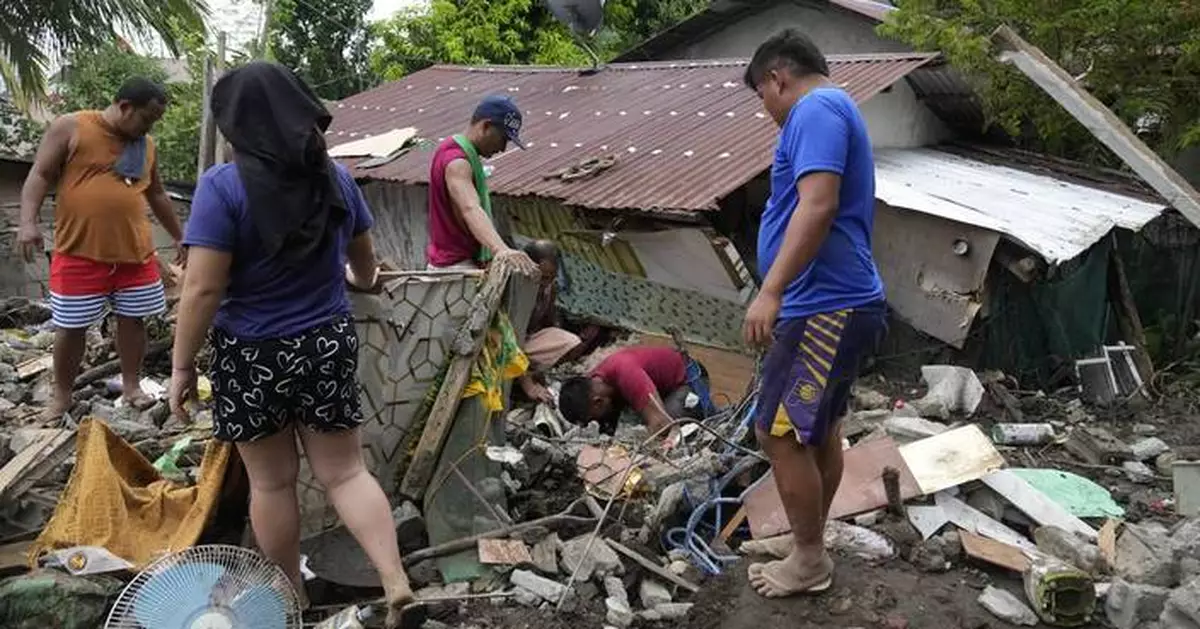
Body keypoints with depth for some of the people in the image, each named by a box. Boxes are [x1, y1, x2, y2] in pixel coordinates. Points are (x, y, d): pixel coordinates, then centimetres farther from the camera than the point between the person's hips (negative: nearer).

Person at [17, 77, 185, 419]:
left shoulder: (146, 146, 11)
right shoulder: (70, 128, -4)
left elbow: (157, 195, 22)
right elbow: (40, 175, -7)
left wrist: (178, 237, 26)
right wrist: (28, 221, -20)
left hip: (135, 251, 4)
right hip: (79, 251, -4)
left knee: (132, 318, 8)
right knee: (71, 326, 4)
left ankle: (131, 385, 23)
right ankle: (62, 396, 18)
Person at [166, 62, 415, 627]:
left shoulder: (223, 186, -16)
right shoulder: (336, 179, 0)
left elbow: (203, 290, -18)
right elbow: (364, 260, 16)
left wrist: (181, 366, -7)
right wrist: (362, 281, 39)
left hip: (252, 356, -4)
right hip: (328, 345, 4)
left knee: (271, 483, 12)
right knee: (345, 472, 12)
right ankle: (396, 581, 1)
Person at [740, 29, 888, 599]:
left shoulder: (816, 109, -12)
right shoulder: (834, 111, 22)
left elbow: (818, 205, -27)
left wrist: (771, 291, -29)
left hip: (823, 308, -11)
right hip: (839, 302, 11)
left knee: (779, 432, -4)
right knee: (819, 430, 18)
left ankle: (810, 563, 9)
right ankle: (809, 543, 31)